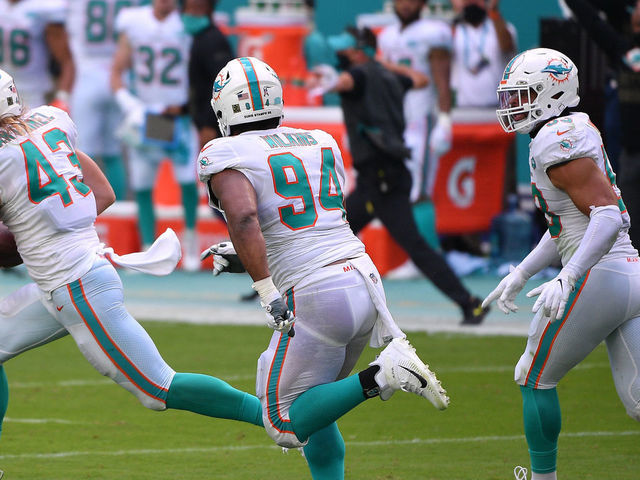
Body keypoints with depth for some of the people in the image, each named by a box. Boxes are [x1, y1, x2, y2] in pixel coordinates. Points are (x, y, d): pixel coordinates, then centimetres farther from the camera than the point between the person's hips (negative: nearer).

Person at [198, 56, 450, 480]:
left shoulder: (228, 158, -2)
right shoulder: (321, 144, 17)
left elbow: (244, 218, -21)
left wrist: (267, 291, -21)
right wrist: (243, 256, 30)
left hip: (316, 298, -7)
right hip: (365, 281, 7)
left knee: (287, 426, 2)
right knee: (315, 412, 23)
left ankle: (379, 377, -15)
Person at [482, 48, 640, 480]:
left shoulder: (558, 144, -14)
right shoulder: (579, 132, 17)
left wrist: (567, 280, -29)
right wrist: (520, 276, 30)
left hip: (599, 278, -9)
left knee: (536, 379, 10)